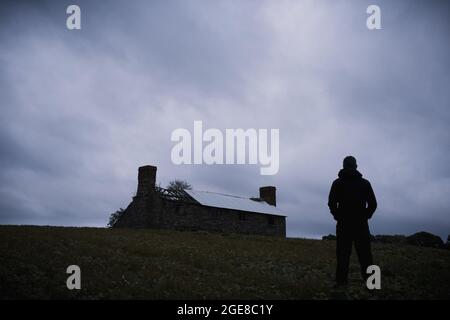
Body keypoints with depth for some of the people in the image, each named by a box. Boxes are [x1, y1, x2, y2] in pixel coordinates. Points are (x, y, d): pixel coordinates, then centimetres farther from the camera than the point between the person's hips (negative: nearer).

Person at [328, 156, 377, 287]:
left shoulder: (337, 183, 5)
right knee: (365, 255, 1)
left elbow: (331, 203, -3)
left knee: (343, 254, -1)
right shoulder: (364, 183, 7)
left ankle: (341, 282, -6)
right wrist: (365, 216, 13)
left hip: (344, 224, 0)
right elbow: (373, 204, 2)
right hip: (361, 224, 1)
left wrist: (338, 216, 8)